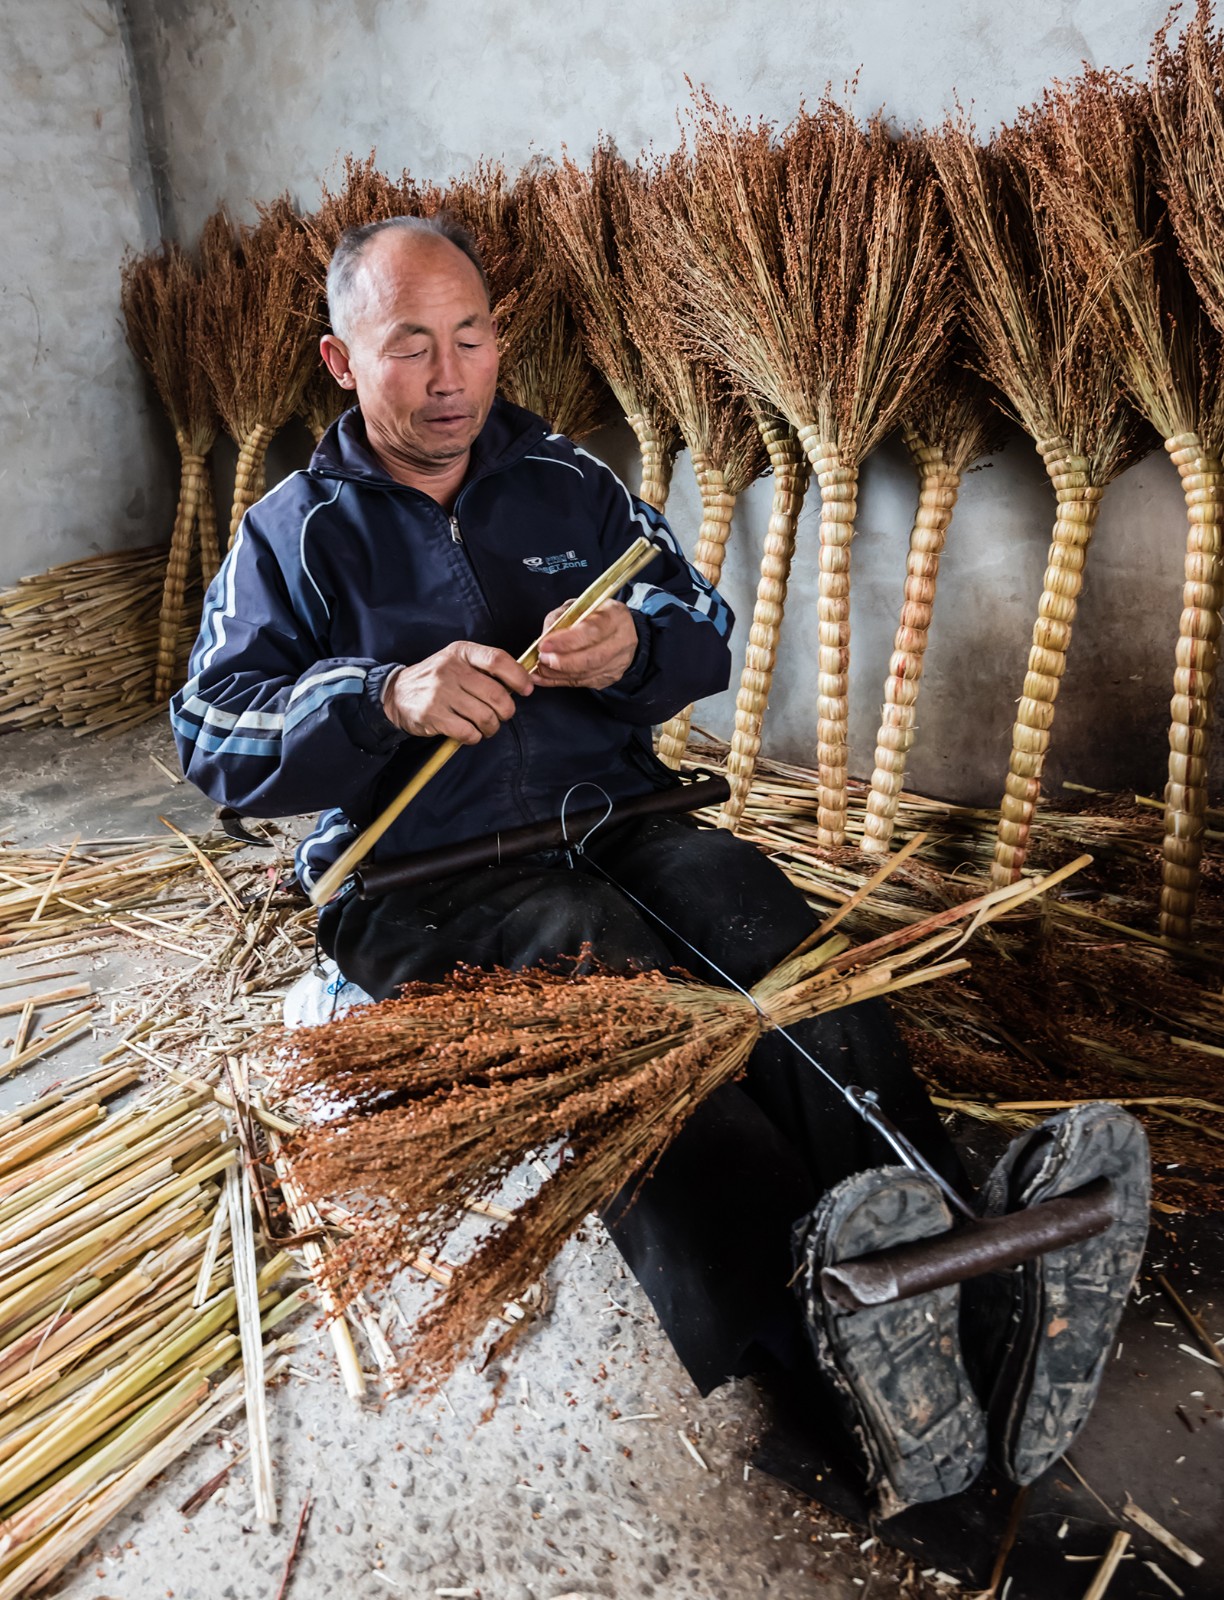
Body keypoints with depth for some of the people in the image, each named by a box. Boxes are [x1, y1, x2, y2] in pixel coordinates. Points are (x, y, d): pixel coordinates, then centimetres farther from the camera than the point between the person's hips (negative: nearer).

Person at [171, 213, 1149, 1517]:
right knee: (627, 981, -37)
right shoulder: (292, 535, 10)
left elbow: (706, 630, 15)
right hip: (422, 877, -3)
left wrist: (634, 647, -11)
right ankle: (838, 1320, -55)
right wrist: (388, 697, -20)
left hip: (616, 820, 4)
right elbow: (213, 737, -1)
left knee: (771, 933, -30)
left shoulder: (570, 486, 19)